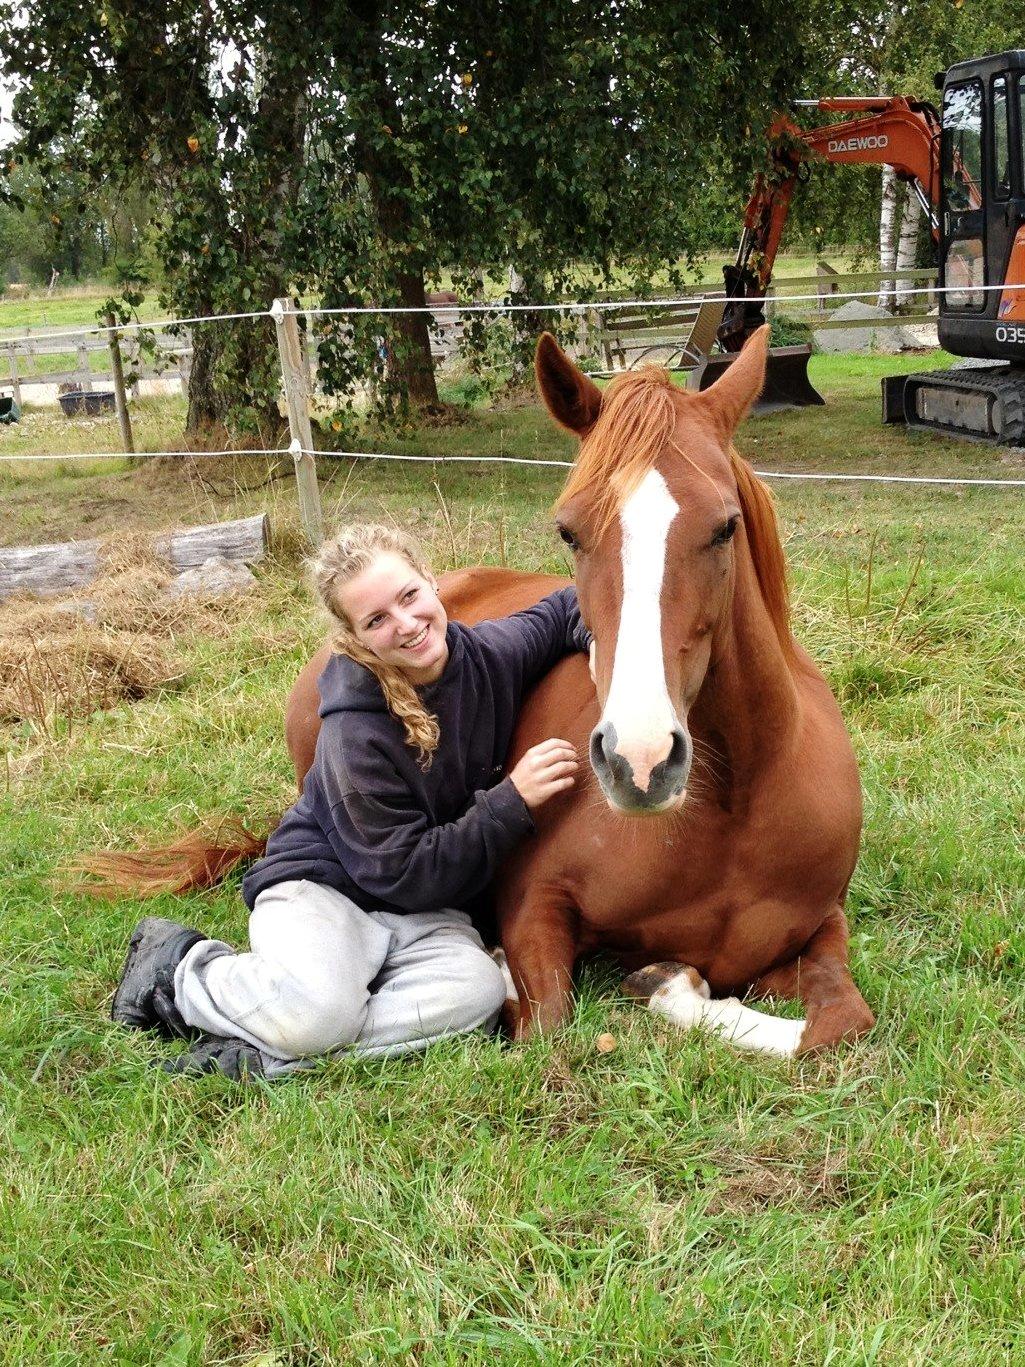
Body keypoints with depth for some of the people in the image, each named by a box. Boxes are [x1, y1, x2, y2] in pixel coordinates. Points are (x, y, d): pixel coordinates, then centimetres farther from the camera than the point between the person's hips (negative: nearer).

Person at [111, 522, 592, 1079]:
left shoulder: (489, 654, -9)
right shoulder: (356, 734, -24)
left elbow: (566, 609, 12)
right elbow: (405, 874, -19)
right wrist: (514, 799, -24)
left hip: (426, 914, 5)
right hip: (322, 885, -5)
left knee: (476, 996, -28)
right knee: (317, 1009, -36)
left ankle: (262, 1053, -19)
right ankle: (178, 968, -4)